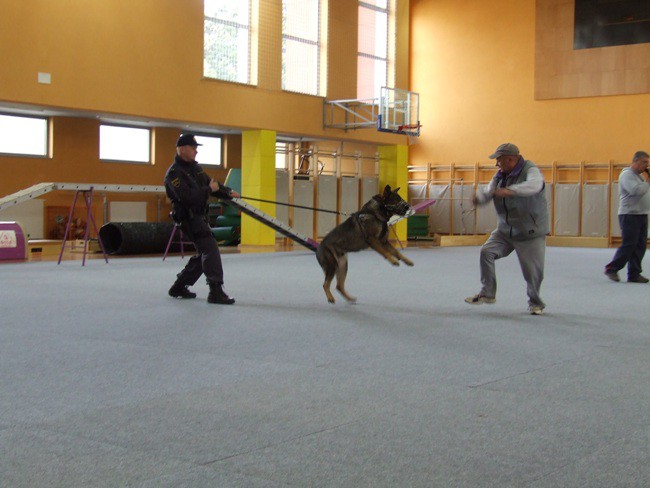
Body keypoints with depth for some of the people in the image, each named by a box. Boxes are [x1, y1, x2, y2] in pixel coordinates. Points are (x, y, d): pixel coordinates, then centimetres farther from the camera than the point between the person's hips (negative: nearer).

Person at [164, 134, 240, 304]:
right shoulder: (174, 173, -15)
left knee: (204, 253, 15)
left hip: (200, 216, 10)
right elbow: (186, 196, -26)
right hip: (189, 218, -10)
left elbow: (210, 182, 20)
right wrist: (209, 190, -19)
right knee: (210, 249, -18)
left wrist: (228, 192, 5)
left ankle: (179, 287, 25)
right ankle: (216, 291, -18)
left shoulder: (194, 167, 14)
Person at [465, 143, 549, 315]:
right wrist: (479, 196, -17)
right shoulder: (500, 175, 6)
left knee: (533, 270, -3)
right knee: (486, 252, -10)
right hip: (505, 230, 6)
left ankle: (535, 303, 22)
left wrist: (511, 190, -51)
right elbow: (488, 193, 8)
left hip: (531, 232, -6)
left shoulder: (530, 170, -16)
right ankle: (488, 293, 3)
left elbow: (534, 185, -37)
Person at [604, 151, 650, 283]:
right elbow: (636, 190, -24)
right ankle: (611, 269, 3)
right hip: (629, 215, -9)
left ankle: (634, 274, 8)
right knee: (629, 245, -9)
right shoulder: (627, 174, -9)